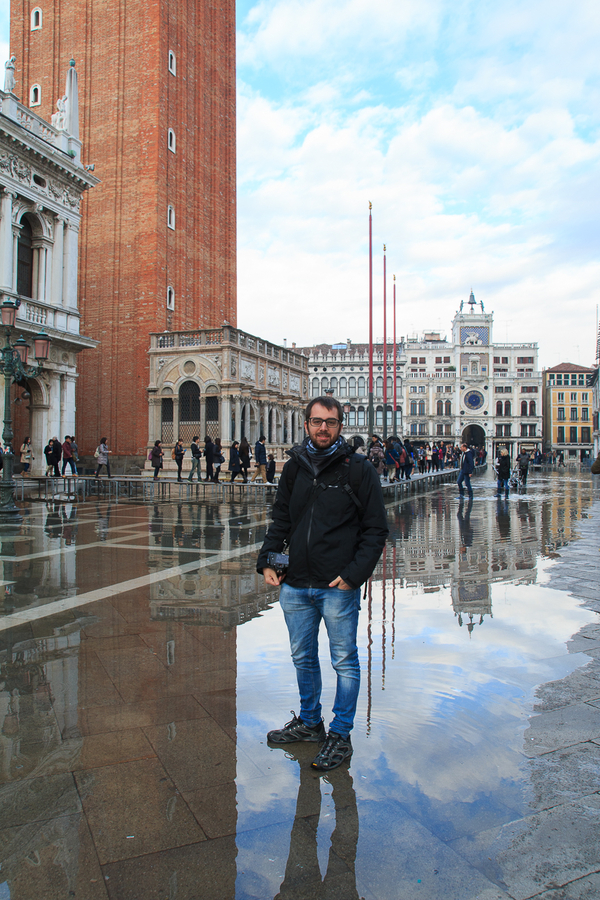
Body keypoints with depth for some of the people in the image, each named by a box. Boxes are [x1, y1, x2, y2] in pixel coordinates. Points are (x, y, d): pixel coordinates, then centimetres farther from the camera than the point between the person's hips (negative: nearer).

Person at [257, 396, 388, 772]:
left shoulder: (359, 469, -6)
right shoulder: (294, 467, 8)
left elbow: (376, 529, -5)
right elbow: (281, 520, 17)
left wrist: (354, 573, -14)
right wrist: (267, 559, 4)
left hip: (338, 587, -5)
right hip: (295, 585, 5)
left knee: (345, 662, 8)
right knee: (303, 658, 19)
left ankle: (340, 735, 24)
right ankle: (309, 721, 38)